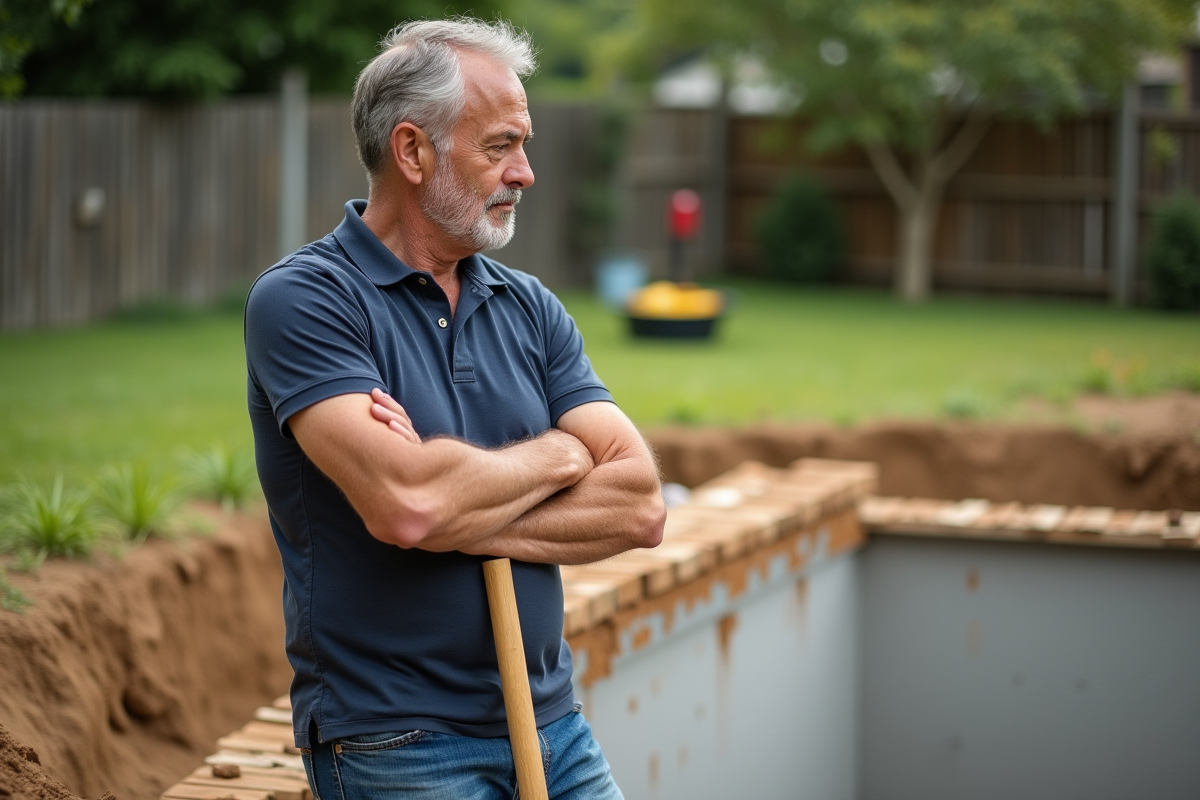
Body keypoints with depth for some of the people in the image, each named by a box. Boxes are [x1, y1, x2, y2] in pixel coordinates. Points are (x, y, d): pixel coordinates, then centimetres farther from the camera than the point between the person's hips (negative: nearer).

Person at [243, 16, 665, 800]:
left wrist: (464, 519, -16)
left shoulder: (531, 308, 9)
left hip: (553, 726, 6)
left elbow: (641, 506, -2)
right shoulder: (301, 300, -11)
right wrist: (557, 455, -7)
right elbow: (405, 502, -26)